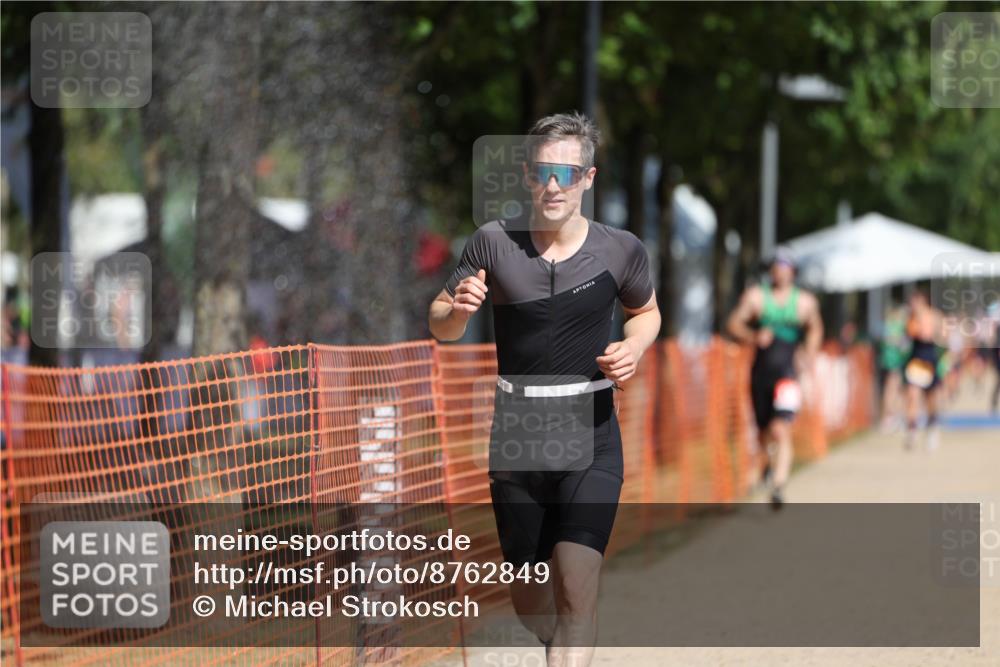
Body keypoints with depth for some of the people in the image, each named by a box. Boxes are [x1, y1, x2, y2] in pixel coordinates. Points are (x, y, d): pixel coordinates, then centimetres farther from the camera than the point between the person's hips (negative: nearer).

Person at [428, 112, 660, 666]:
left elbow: (646, 311, 18)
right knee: (529, 597, 13)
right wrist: (458, 311, -17)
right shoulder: (494, 243, -3)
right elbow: (439, 325, 7)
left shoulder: (620, 250, -3)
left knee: (577, 590, -18)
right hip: (515, 437, 2)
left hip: (589, 439, -2)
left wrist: (634, 347, -4)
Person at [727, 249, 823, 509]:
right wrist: (754, 337, -16)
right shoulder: (755, 296, 1)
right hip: (761, 372, 2)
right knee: (764, 429, 15)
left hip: (786, 373, -2)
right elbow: (734, 323, 1)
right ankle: (765, 464, 48)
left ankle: (778, 488, -22)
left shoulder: (805, 302, 3)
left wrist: (811, 351, 6)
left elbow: (815, 328, 21)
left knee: (781, 431, -17)